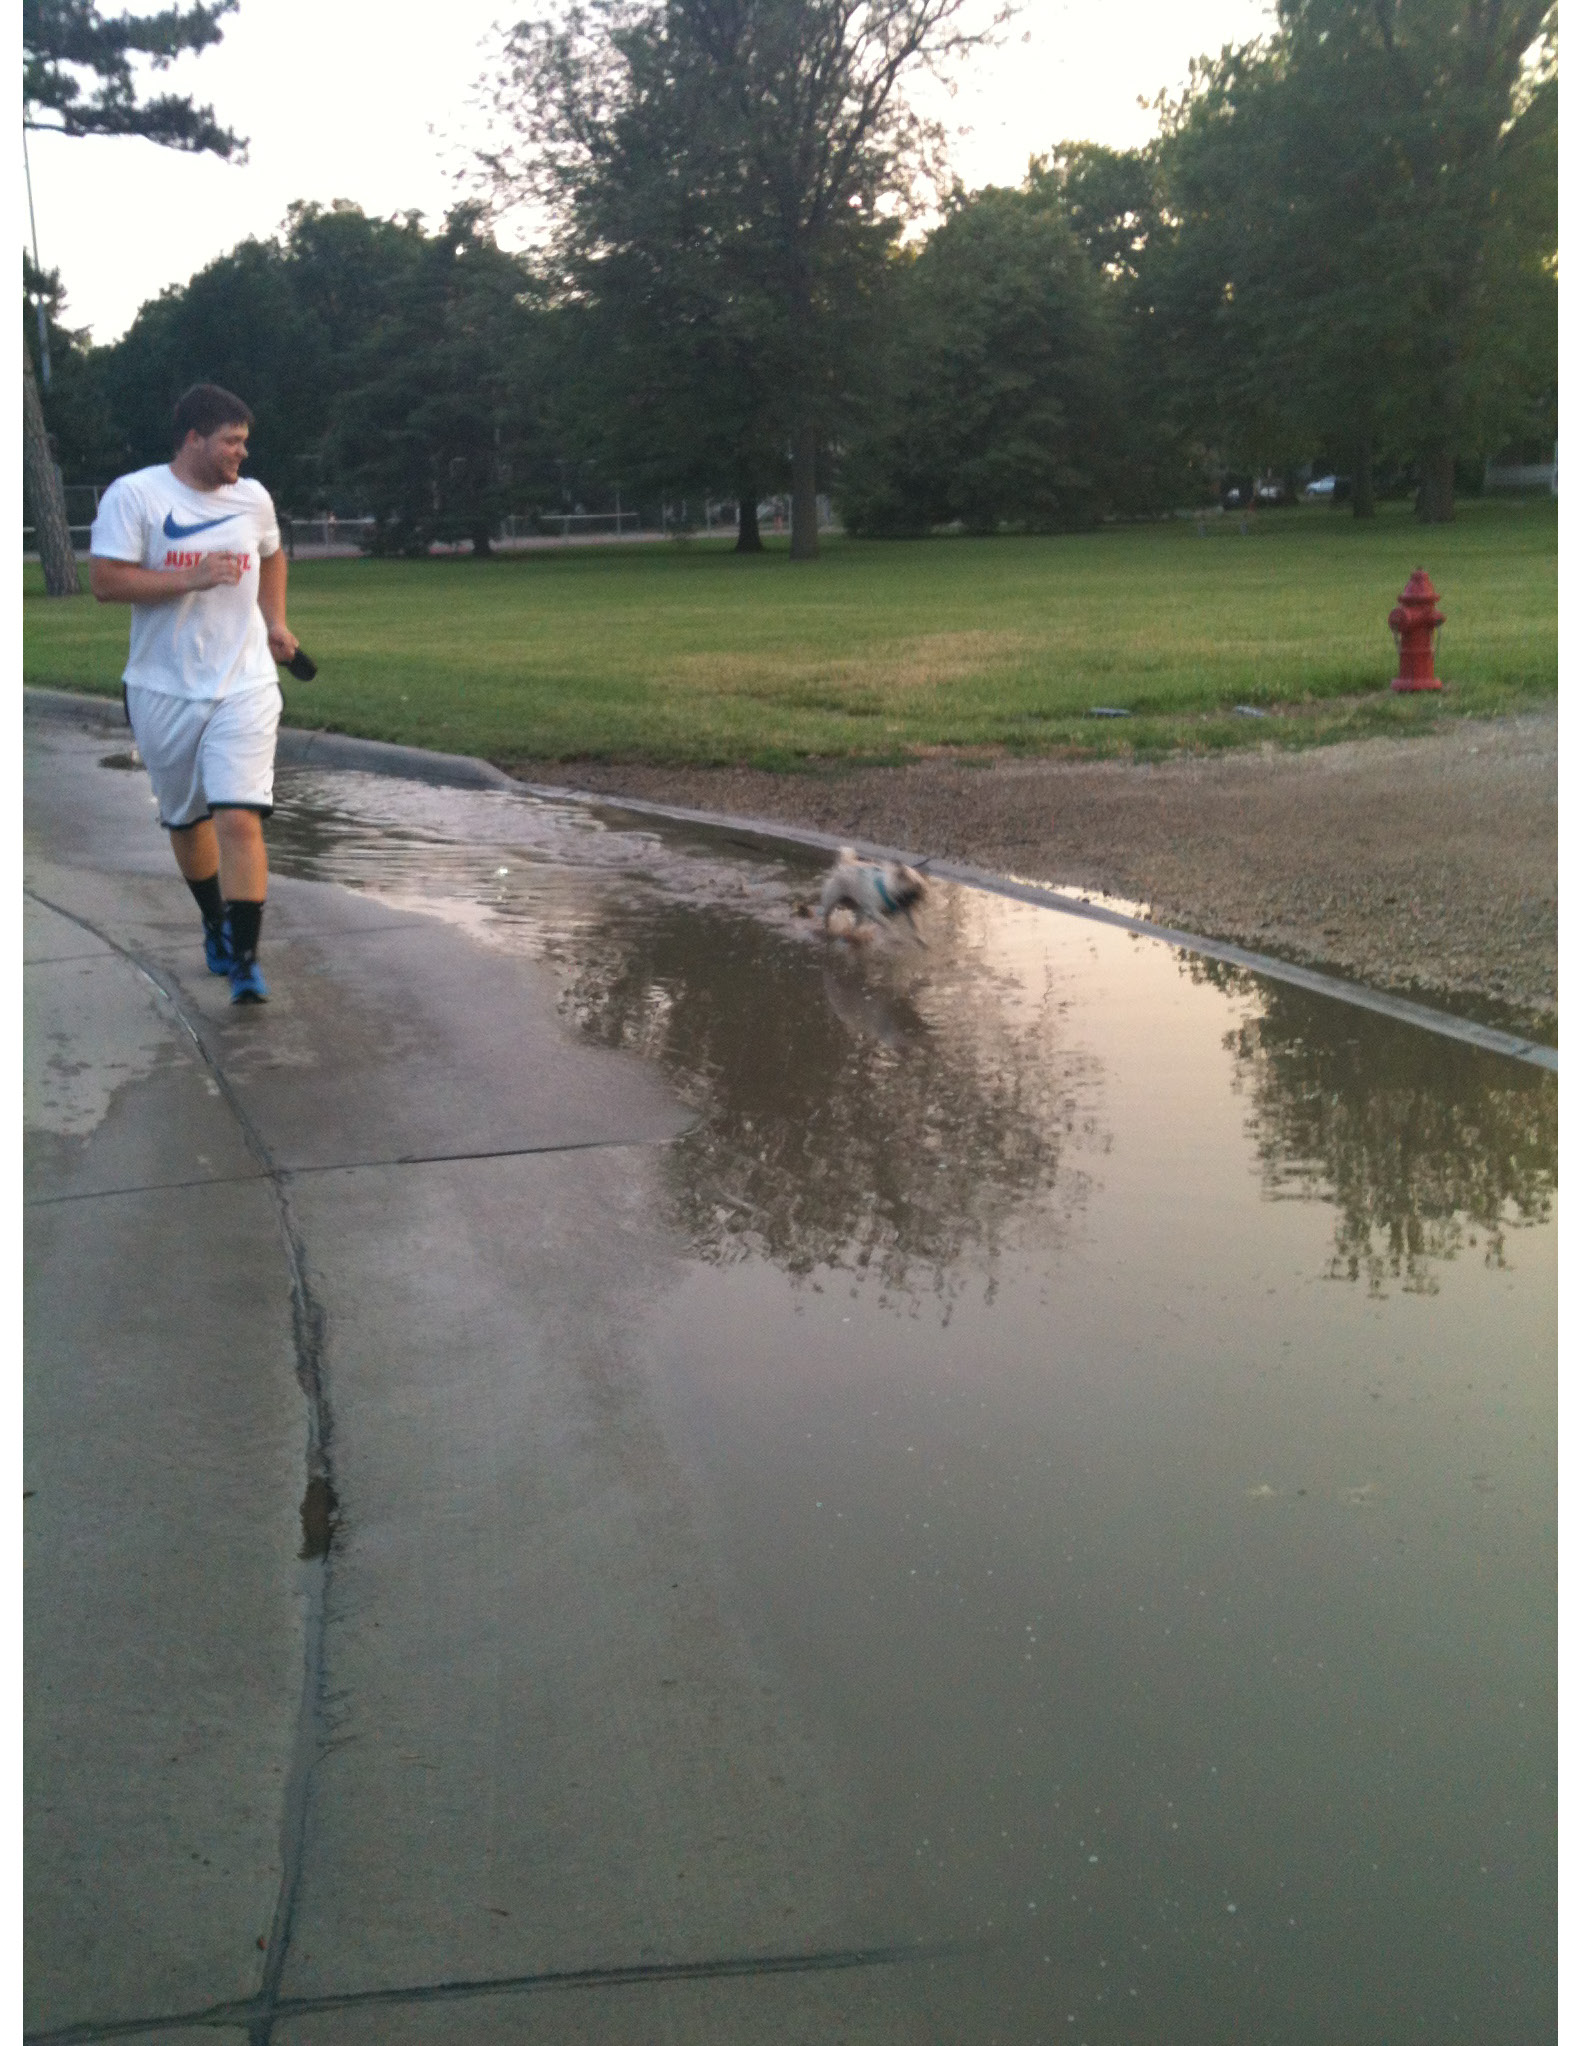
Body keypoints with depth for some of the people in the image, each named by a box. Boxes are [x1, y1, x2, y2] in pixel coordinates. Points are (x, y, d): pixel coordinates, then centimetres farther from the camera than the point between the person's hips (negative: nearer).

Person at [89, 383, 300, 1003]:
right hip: (163, 691, 0)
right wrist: (193, 578, -21)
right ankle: (216, 925, 38)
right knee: (185, 820, 14)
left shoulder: (253, 498, 6)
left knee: (239, 819, -15)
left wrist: (274, 622, 15)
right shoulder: (134, 494, -7)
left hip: (243, 686, 1)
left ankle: (244, 959, -11)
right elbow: (105, 581, -14)